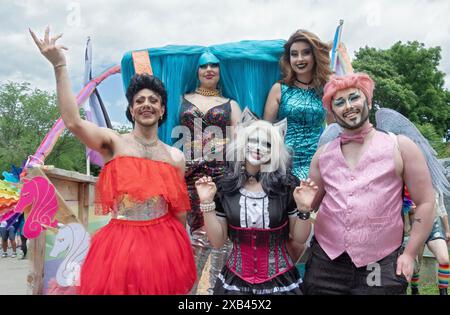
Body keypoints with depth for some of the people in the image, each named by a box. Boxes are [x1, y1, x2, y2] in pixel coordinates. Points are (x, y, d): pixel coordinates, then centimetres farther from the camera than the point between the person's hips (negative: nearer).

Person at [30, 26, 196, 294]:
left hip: (164, 244, 2)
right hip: (121, 244, -2)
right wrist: (60, 65, -23)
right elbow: (73, 122, -20)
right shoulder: (114, 143, -2)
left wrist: (182, 251, 16)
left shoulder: (176, 157, 5)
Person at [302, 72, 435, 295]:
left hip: (381, 267, -2)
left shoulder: (400, 147, -1)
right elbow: (311, 204, 17)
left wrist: (409, 254, -3)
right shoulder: (323, 154, 8)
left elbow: (425, 203, 1)